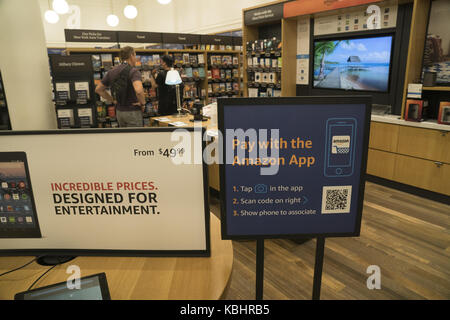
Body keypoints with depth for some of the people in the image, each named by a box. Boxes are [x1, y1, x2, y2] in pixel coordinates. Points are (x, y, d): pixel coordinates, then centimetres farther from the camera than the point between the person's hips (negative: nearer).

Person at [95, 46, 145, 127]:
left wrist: (112, 100, 14)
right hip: (133, 112, -7)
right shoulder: (133, 71, -15)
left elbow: (98, 89, 13)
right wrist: (143, 103, -17)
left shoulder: (112, 71, 7)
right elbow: (139, 90, -35)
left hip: (119, 111, 7)